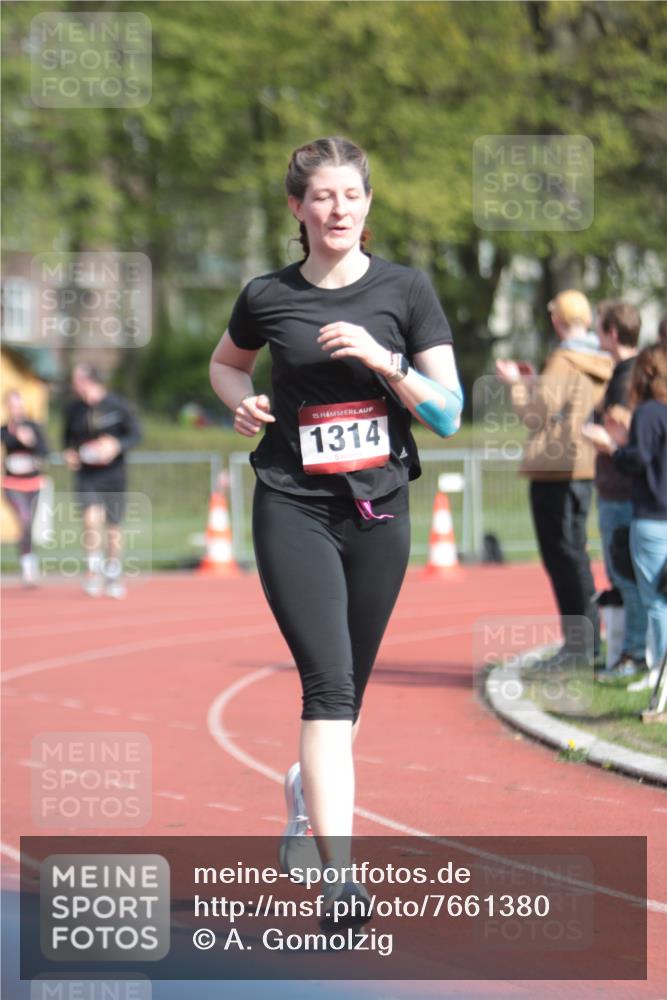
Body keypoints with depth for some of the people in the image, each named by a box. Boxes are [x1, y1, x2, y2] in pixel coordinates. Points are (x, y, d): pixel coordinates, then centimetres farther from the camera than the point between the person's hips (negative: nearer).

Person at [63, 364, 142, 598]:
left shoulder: (116, 405, -8)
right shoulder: (74, 409, 0)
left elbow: (135, 433, -3)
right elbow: (68, 436, 16)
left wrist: (116, 445, -20)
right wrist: (69, 452, -3)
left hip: (113, 473, 0)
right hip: (86, 474, 0)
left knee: (113, 526, 7)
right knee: (92, 517, -21)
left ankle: (114, 576, 24)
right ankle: (94, 570, -7)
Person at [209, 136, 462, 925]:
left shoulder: (405, 291, 1)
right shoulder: (268, 297, 1)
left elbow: (448, 414, -2)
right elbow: (226, 363, 23)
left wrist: (384, 361, -17)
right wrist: (244, 402, 2)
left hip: (379, 512, 2)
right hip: (293, 511, -2)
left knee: (347, 690, 14)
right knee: (328, 680, -18)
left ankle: (304, 790, 46)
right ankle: (338, 868, -26)